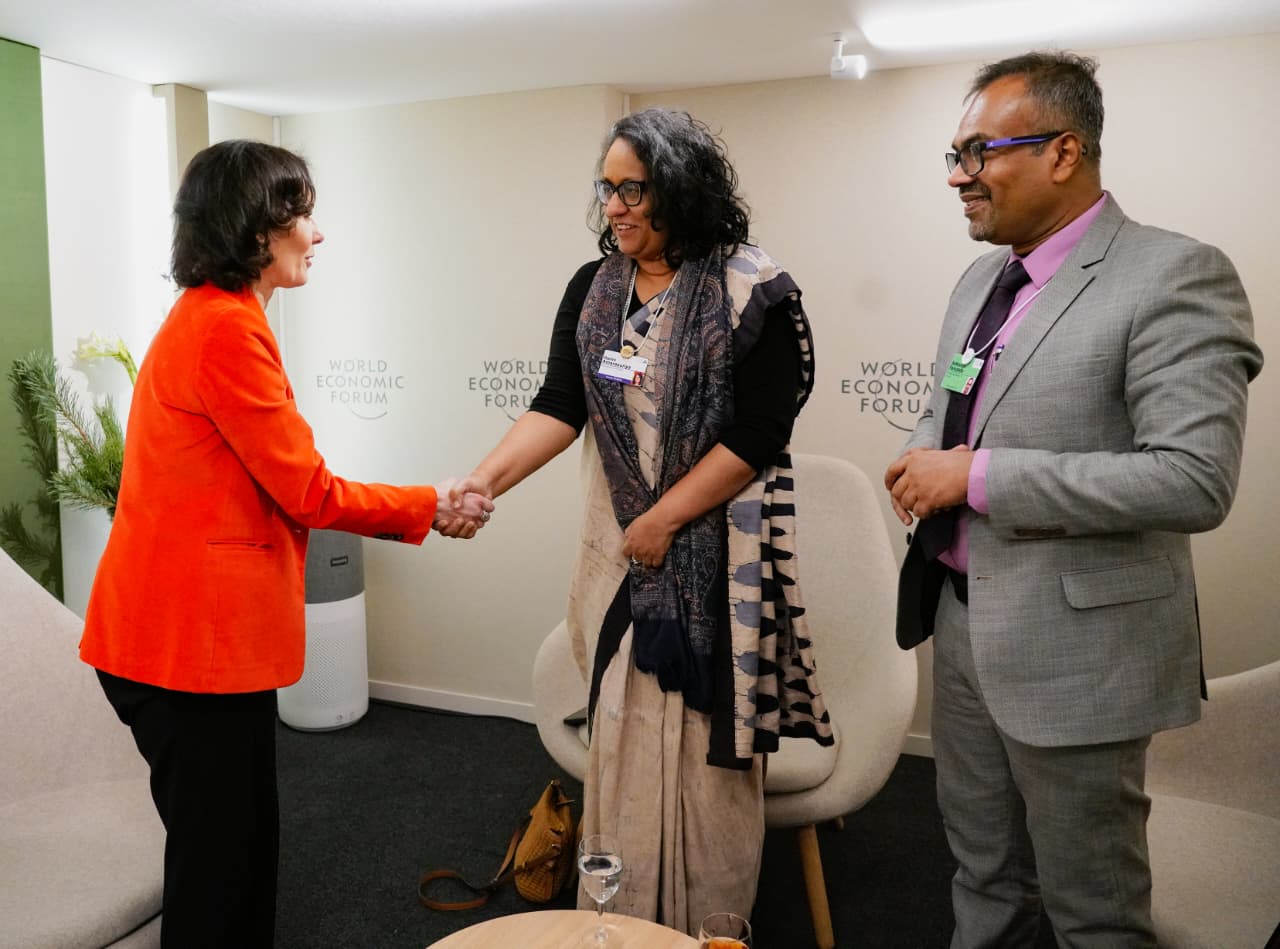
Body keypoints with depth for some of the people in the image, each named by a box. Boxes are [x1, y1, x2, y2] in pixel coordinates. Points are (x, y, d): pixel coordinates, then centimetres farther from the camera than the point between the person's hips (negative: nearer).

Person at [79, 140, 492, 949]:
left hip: (192, 628, 10)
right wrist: (430, 507, -3)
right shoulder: (228, 329, -19)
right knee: (220, 856, 5)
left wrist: (418, 510, 10)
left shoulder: (208, 317, 13)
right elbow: (308, 491, -17)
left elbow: (274, 486, 13)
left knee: (239, 842, 21)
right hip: (194, 638, -10)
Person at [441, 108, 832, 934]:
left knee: (702, 744, 4)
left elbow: (759, 435, -14)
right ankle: (623, 920, 31)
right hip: (619, 549, 5)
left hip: (716, 553, -5)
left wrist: (664, 520, -13)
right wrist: (488, 478, -16)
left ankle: (708, 922, 26)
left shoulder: (755, 293, -10)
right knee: (623, 741, 12)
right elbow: (559, 407, -1)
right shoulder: (592, 290, 6)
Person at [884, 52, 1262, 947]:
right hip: (962, 620, 7)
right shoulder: (983, 279, 9)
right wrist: (924, 464, -4)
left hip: (1072, 645, -7)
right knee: (984, 874, 23)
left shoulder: (1174, 275, -16)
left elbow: (1196, 479, -25)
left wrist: (979, 477, -24)